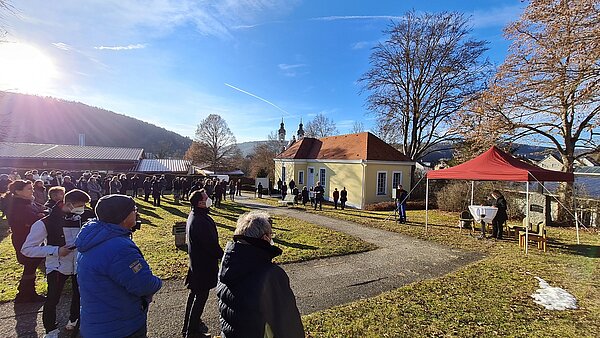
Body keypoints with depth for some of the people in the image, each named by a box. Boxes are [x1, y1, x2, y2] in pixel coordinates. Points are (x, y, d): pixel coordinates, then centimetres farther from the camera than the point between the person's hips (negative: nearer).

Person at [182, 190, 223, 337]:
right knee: (201, 295, 5)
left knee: (195, 293, 23)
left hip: (196, 262, 11)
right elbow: (211, 245, -26)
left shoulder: (194, 216, 4)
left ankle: (189, 325, 40)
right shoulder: (201, 222, -30)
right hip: (204, 264, -10)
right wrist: (223, 256, -11)